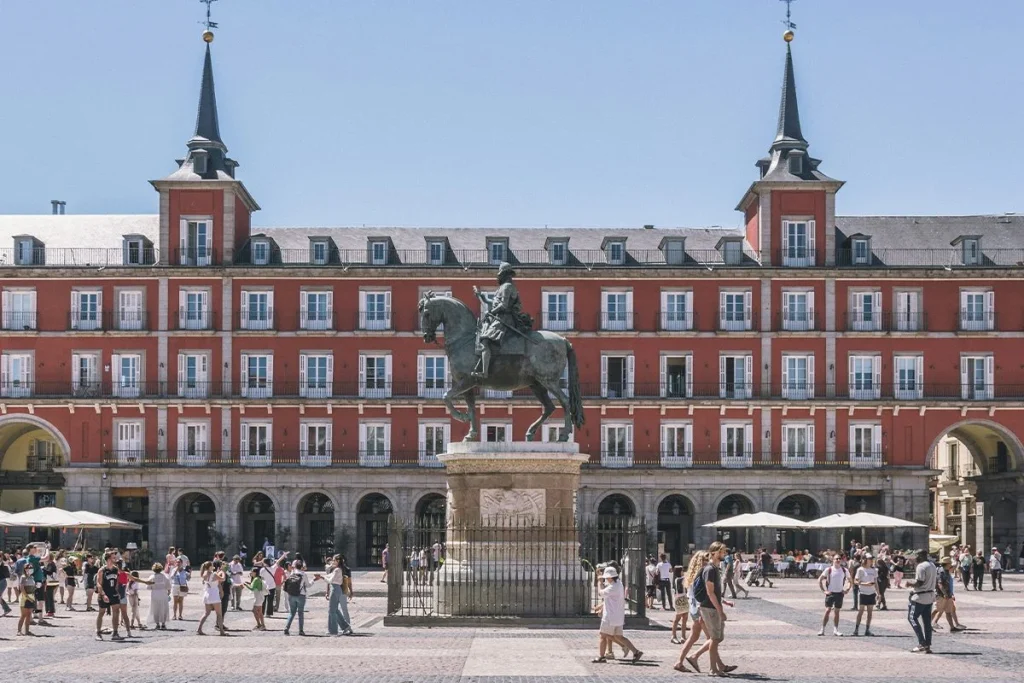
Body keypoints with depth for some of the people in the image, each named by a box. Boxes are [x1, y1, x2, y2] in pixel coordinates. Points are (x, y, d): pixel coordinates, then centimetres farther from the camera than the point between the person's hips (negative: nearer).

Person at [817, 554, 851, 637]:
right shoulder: (829, 570, -5)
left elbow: (850, 581, 16)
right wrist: (824, 591, -8)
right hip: (830, 593, -3)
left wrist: (847, 590, 3)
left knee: (837, 611, 6)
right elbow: (819, 580, -3)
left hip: (840, 593, 3)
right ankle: (822, 629, -3)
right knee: (827, 610, -6)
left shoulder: (844, 570, 3)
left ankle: (835, 630, 10)